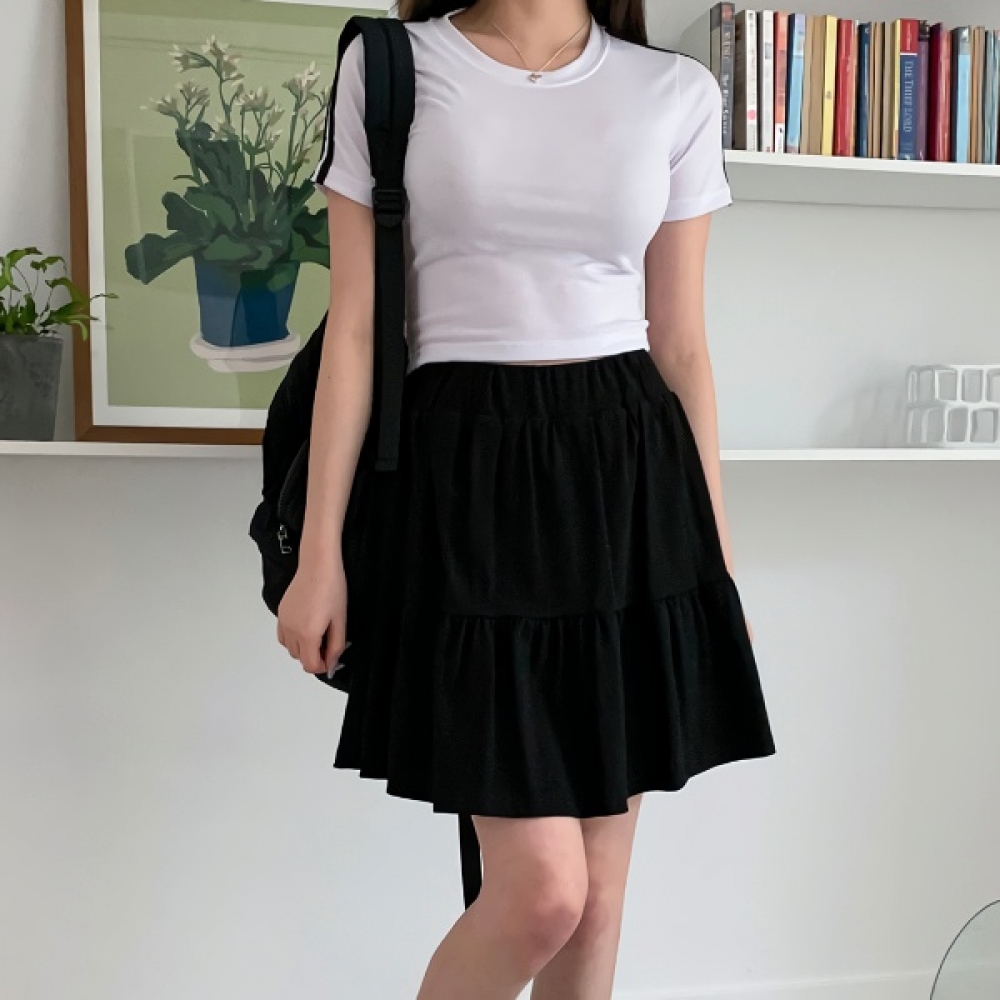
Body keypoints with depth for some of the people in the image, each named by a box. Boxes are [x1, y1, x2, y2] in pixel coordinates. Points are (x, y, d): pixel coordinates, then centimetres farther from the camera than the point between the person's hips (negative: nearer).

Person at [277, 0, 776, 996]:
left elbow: (681, 344, 10)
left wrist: (718, 554, 9)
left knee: (596, 893, 8)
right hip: (466, 475, -3)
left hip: (630, 478, 3)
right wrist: (321, 550, -2)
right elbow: (354, 330, 1)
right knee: (542, 887, -7)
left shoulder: (676, 93, 9)